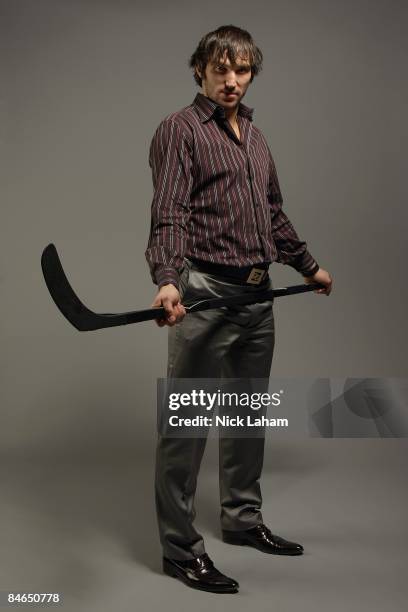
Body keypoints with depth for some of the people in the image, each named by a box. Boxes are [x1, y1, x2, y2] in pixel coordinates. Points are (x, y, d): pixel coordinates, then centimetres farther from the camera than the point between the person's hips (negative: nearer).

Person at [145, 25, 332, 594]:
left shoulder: (255, 137, 18)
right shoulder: (180, 129, -5)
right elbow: (168, 214, -18)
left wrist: (309, 265, 33)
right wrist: (167, 280, -33)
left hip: (258, 296, 8)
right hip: (206, 294, -8)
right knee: (187, 423, -2)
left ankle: (243, 519, 33)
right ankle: (180, 547, 9)